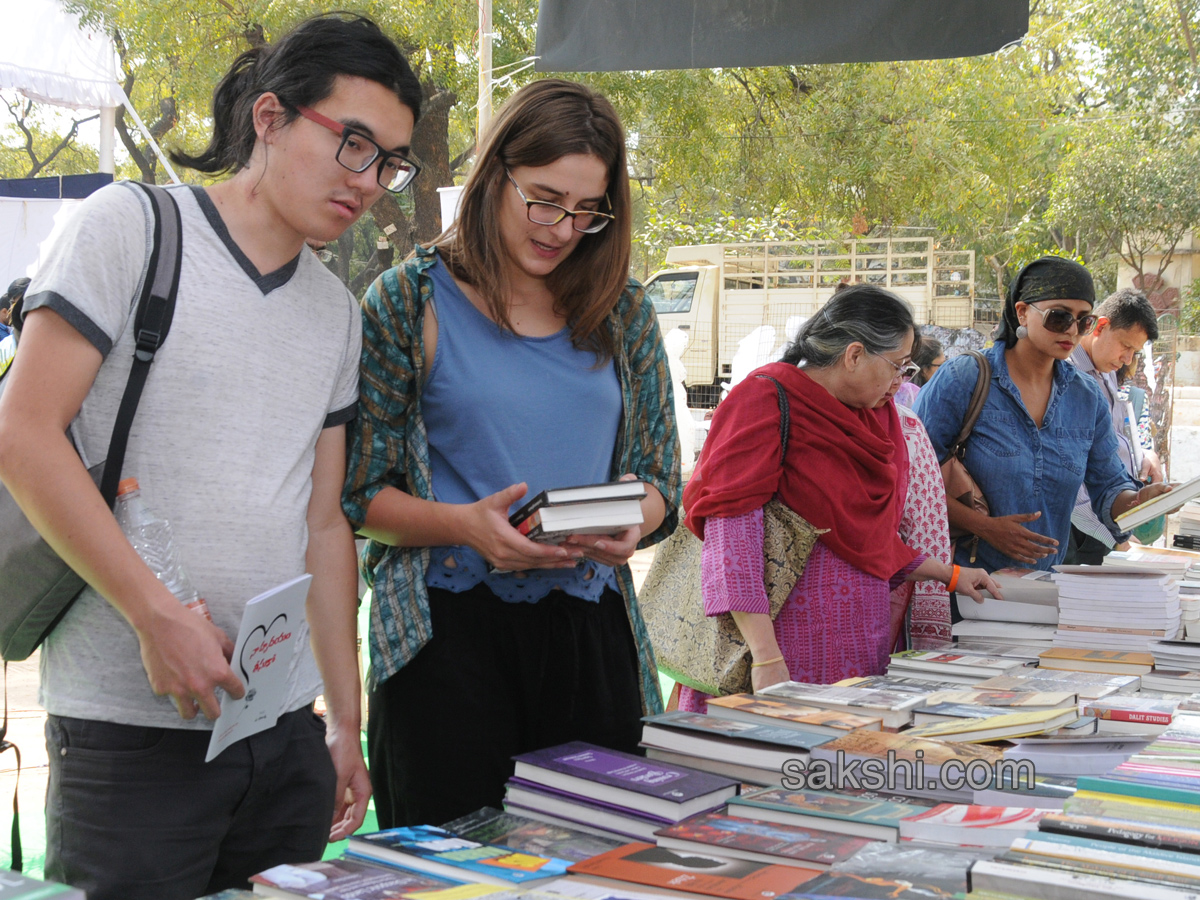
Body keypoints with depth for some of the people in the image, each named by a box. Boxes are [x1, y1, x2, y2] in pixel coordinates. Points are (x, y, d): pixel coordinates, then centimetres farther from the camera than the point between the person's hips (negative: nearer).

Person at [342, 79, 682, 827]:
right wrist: (467, 525, -19)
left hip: (589, 628, 3)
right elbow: (355, 492, -2)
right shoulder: (411, 302, -1)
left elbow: (661, 479, 12)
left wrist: (630, 522, -11)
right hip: (448, 631, -3)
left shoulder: (623, 312, 8)